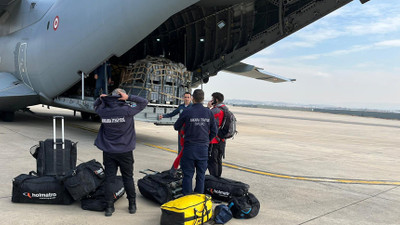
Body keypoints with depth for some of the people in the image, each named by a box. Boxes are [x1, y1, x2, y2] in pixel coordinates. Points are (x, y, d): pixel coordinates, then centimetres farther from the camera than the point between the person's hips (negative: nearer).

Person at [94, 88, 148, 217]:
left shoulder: (103, 111, -3)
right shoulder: (126, 111, -15)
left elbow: (96, 106, 22)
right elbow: (144, 102, -5)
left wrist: (100, 98, 3)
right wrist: (129, 97, -12)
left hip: (108, 152, 2)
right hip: (125, 151, -2)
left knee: (109, 178, 8)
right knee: (128, 178, 10)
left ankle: (109, 207, 11)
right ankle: (132, 205, 19)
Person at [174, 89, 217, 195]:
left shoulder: (187, 112, -9)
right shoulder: (208, 112, 0)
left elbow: (176, 127, 5)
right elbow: (214, 131, 6)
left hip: (189, 147, -2)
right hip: (203, 148, 3)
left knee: (188, 174, 6)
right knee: (201, 174, 12)